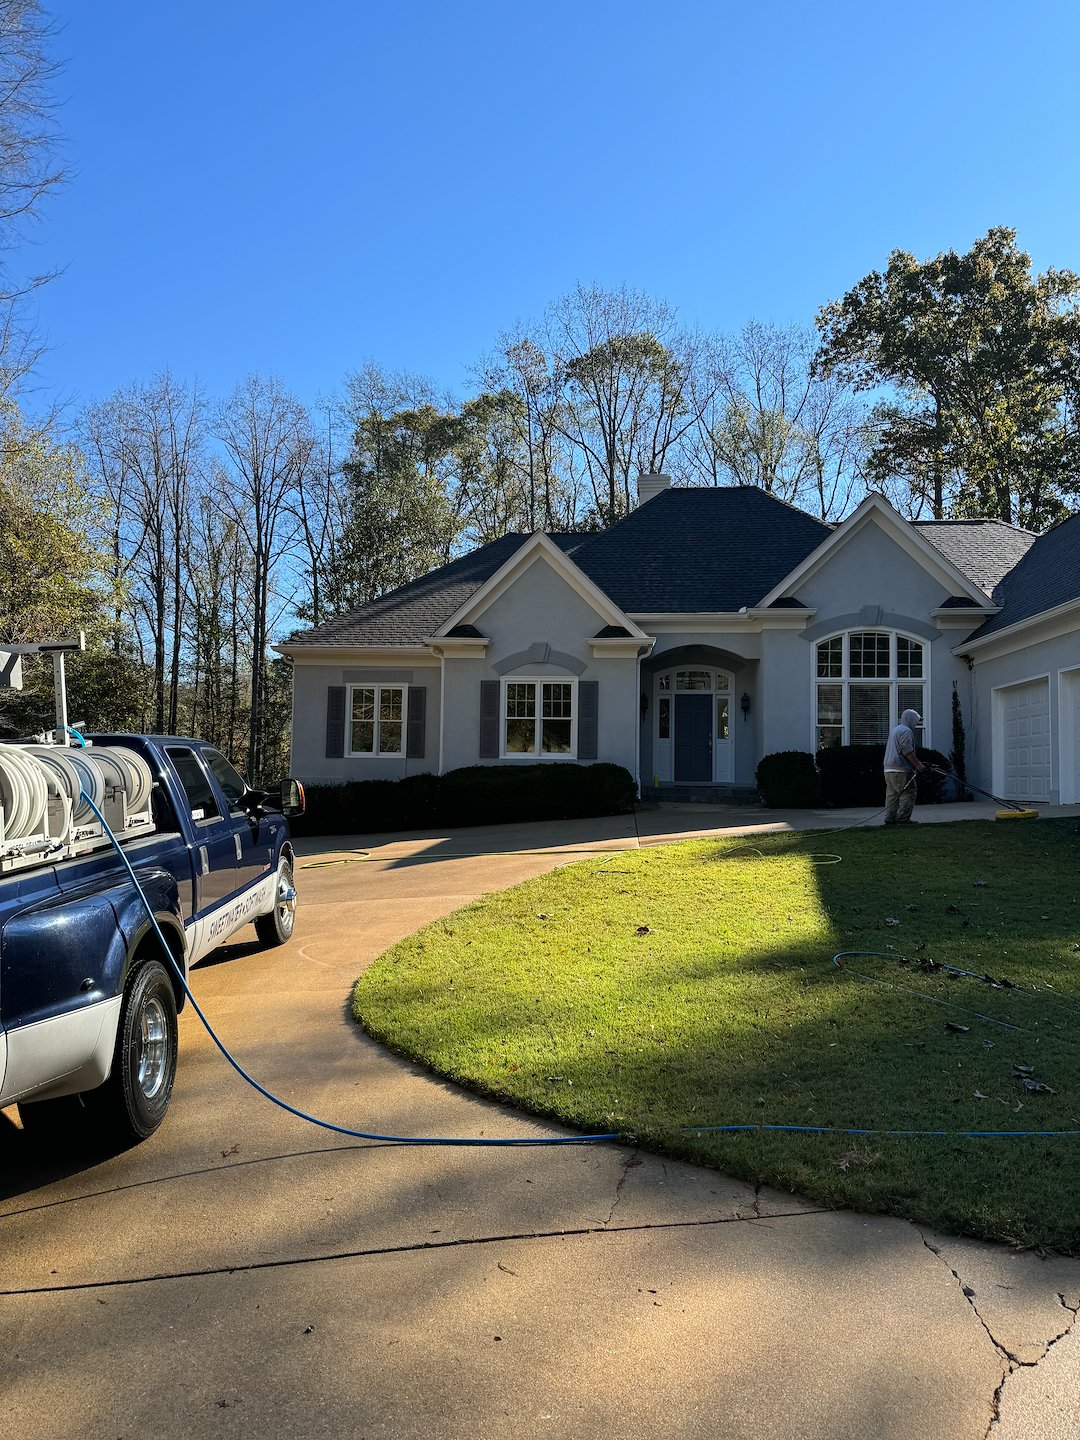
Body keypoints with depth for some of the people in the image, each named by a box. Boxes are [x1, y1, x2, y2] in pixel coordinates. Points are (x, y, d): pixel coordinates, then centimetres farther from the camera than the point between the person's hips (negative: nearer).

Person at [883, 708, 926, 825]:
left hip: (889, 769, 10)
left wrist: (917, 762, 25)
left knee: (892, 794, 9)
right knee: (908, 794, -5)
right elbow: (907, 751, -18)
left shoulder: (895, 729, 24)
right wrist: (918, 765, -14)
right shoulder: (906, 731, -9)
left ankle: (890, 819, 8)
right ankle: (903, 819, -8)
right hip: (901, 770, -10)